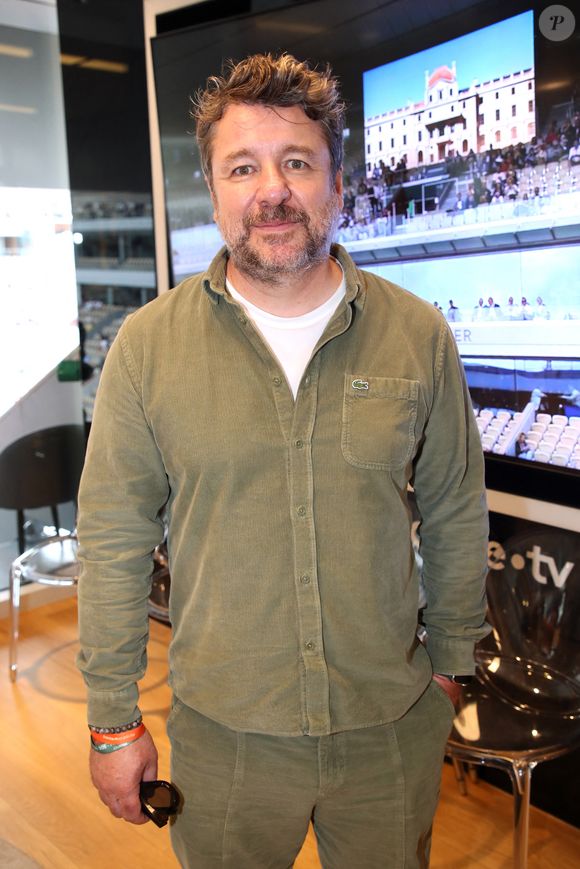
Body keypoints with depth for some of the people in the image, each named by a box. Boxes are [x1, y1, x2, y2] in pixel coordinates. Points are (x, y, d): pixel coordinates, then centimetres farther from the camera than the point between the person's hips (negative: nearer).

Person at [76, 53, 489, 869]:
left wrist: (451, 666, 8)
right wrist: (113, 721, -2)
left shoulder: (419, 334, -6)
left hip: (395, 724, 1)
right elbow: (113, 543, -5)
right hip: (224, 730, 0)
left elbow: (456, 517, 3)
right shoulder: (148, 345, -9)